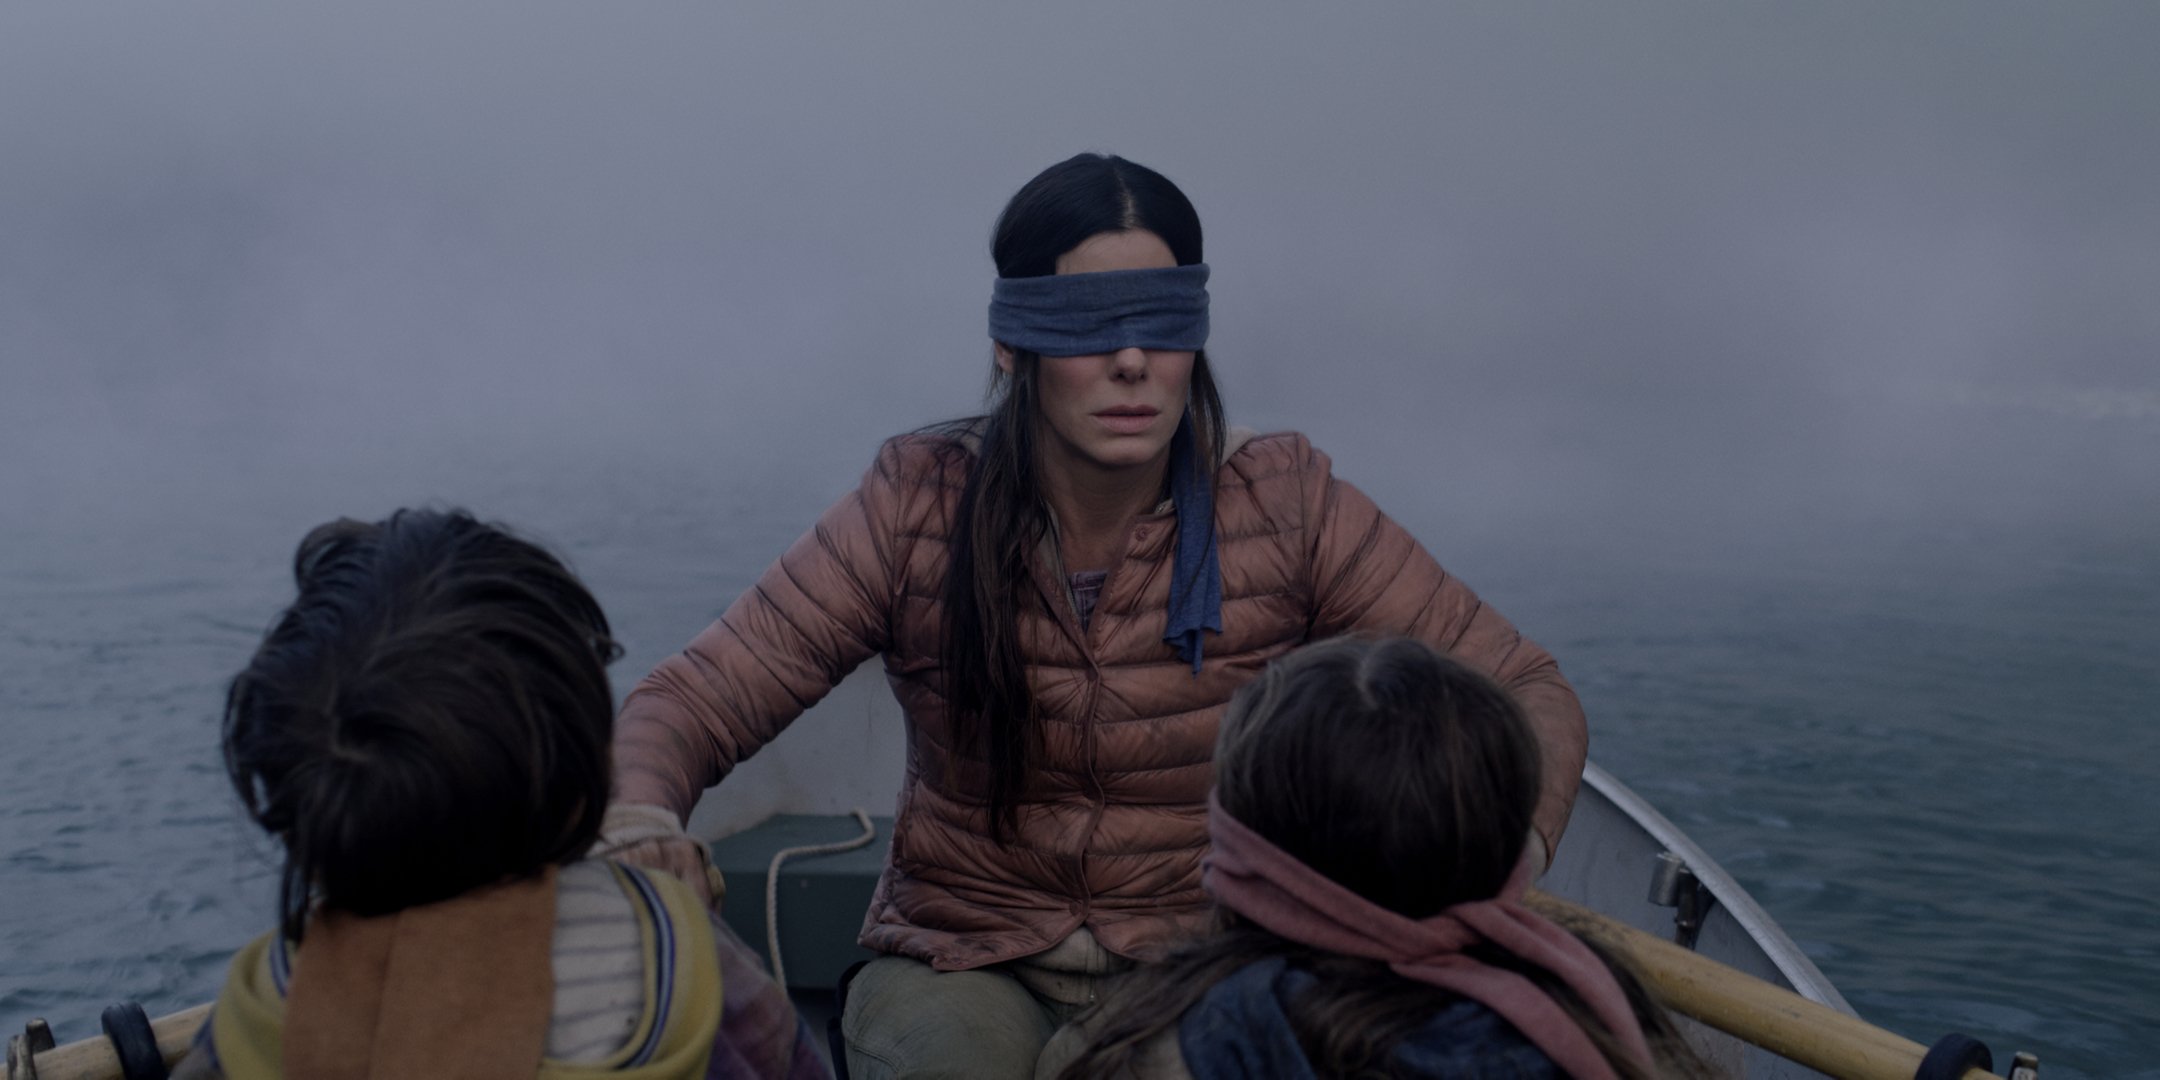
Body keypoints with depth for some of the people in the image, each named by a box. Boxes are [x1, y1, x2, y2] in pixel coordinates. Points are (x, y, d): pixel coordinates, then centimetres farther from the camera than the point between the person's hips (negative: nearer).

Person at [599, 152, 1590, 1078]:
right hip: (964, 959, 0)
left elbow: (1526, 693, -5)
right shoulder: (918, 510, -9)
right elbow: (690, 701, -8)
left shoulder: (1282, 507, -9)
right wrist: (644, 816, -31)